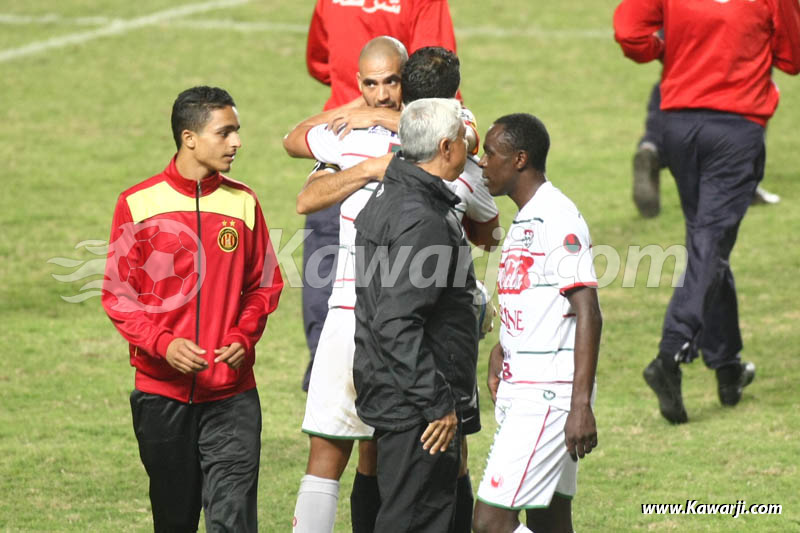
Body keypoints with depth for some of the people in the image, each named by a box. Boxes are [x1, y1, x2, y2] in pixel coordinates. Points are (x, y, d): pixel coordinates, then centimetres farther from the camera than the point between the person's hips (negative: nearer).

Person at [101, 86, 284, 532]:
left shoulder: (243, 203, 5)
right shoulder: (139, 204, -2)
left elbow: (265, 284, 12)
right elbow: (118, 295, 0)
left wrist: (244, 338, -7)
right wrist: (163, 344, -16)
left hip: (232, 394, 1)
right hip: (161, 391, 0)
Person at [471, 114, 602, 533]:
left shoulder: (558, 220, -14)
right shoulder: (524, 220, 16)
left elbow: (588, 314, -19)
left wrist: (581, 406, -23)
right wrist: (501, 350, 13)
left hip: (548, 396, -10)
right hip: (520, 391, 10)